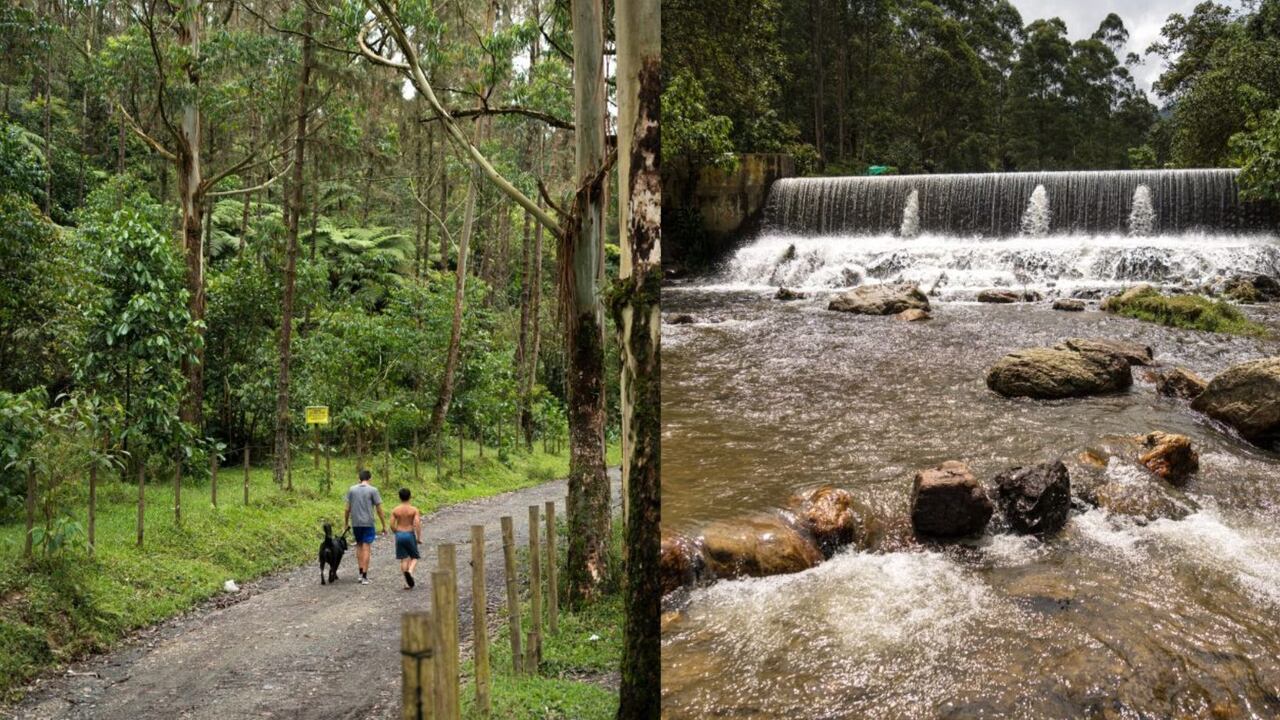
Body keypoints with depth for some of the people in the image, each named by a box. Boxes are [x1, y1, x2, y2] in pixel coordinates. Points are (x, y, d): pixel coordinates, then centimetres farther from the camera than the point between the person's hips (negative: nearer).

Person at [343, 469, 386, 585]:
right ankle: (364, 576, -1)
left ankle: (361, 573, 14)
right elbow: (379, 510, -4)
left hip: (355, 523, 3)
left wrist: (347, 523, 17)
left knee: (359, 546, 17)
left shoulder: (352, 489, 5)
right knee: (366, 548, -1)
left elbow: (347, 509, 5)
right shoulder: (372, 490, -5)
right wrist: (384, 526, 2)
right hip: (368, 523, -3)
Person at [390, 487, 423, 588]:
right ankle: (410, 571, -18)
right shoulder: (414, 510, -7)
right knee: (414, 557, 13)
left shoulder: (395, 510, -1)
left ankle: (407, 583, 4)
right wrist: (419, 538, -7)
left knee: (404, 559, 7)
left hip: (399, 535, 2)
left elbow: (392, 525, -3)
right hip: (410, 535, -2)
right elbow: (417, 524, -15)